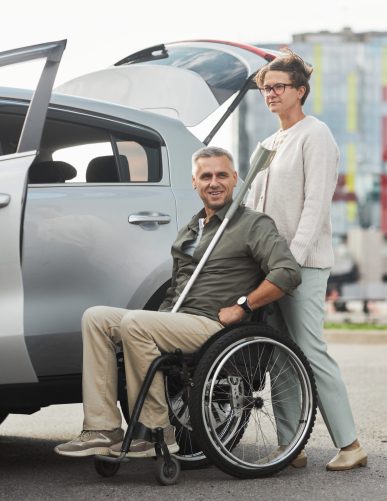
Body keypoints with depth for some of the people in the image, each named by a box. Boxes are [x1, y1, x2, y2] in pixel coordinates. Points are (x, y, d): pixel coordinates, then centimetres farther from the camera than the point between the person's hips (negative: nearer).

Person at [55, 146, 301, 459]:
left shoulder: (254, 225, -1)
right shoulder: (189, 231, 25)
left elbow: (288, 272, -16)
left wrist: (242, 306, -16)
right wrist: (161, 319, 12)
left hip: (213, 325, -8)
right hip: (176, 321, 8)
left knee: (135, 324, -30)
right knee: (96, 318, -7)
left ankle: (156, 431, -21)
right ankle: (103, 430, -16)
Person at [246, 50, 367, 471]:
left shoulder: (315, 136, -4)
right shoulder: (267, 146, 21)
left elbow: (315, 203, -14)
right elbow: (253, 203, 24)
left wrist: (293, 256, -21)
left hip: (303, 265, -8)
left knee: (310, 352, -11)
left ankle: (349, 445, -5)